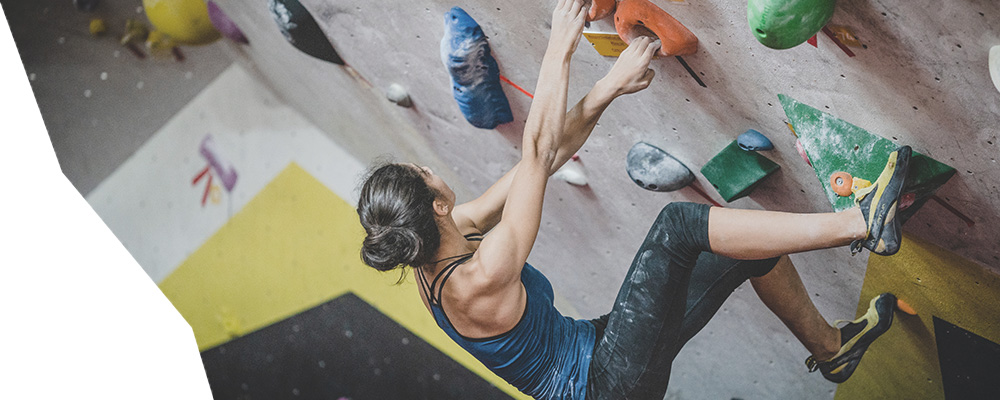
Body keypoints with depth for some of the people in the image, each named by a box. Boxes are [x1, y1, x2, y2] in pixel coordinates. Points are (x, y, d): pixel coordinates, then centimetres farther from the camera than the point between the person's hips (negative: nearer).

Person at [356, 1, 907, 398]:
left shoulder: (453, 237, -2)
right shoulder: (476, 281, -29)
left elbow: (545, 158, -1)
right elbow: (537, 152, -30)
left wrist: (607, 89, -7)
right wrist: (560, 47, -23)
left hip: (595, 350, 9)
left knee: (751, 247, 8)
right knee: (676, 224, -24)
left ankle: (829, 347, 30)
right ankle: (860, 224, -14)